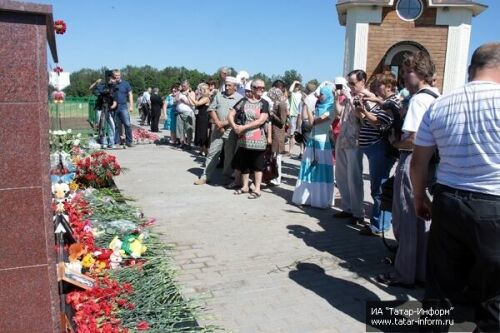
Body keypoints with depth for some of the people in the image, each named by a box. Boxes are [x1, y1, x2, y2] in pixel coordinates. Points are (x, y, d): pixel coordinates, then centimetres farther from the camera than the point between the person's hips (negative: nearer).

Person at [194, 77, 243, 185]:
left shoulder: (240, 98, -3)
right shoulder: (219, 95, 10)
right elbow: (211, 109, 7)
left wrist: (224, 123, -16)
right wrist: (217, 122, -8)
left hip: (231, 131, -3)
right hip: (218, 130, 3)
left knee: (229, 155, 7)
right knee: (212, 153, 5)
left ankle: (227, 176, 22)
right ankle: (206, 176, 11)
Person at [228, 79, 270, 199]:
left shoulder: (264, 103, -2)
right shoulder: (243, 101, 6)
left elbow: (261, 120, -14)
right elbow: (230, 115, 5)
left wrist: (243, 127, -15)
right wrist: (235, 126, -13)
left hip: (257, 140, -3)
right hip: (243, 139, 3)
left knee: (257, 165, 3)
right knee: (244, 164, 12)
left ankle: (257, 189, 10)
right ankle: (245, 186, 26)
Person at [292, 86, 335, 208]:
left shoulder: (330, 110, -9)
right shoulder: (318, 108, 14)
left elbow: (313, 122, -15)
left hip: (322, 143, -7)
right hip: (312, 141, 7)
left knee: (321, 171, -3)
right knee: (309, 170, 9)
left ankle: (321, 199, 5)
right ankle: (307, 196, 18)